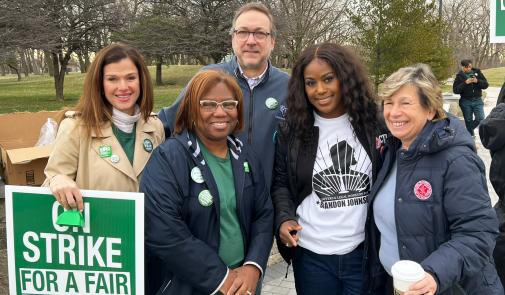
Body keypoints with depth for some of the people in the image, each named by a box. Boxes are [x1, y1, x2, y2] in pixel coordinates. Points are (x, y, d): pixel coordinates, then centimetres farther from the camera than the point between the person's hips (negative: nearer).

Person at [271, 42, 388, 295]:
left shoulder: (374, 123, -2)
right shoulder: (292, 129, 0)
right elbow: (280, 182, 6)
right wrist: (284, 218, -11)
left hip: (367, 253, 0)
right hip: (311, 255, 1)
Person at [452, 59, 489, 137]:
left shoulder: (477, 72, 3)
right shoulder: (459, 76, -3)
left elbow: (486, 84, 2)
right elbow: (455, 90, -9)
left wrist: (477, 81, -17)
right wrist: (465, 83, -21)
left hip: (478, 100, 2)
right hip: (466, 102, -1)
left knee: (480, 118, -5)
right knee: (468, 120, 7)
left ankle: (469, 129, 21)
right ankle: (470, 135, 24)